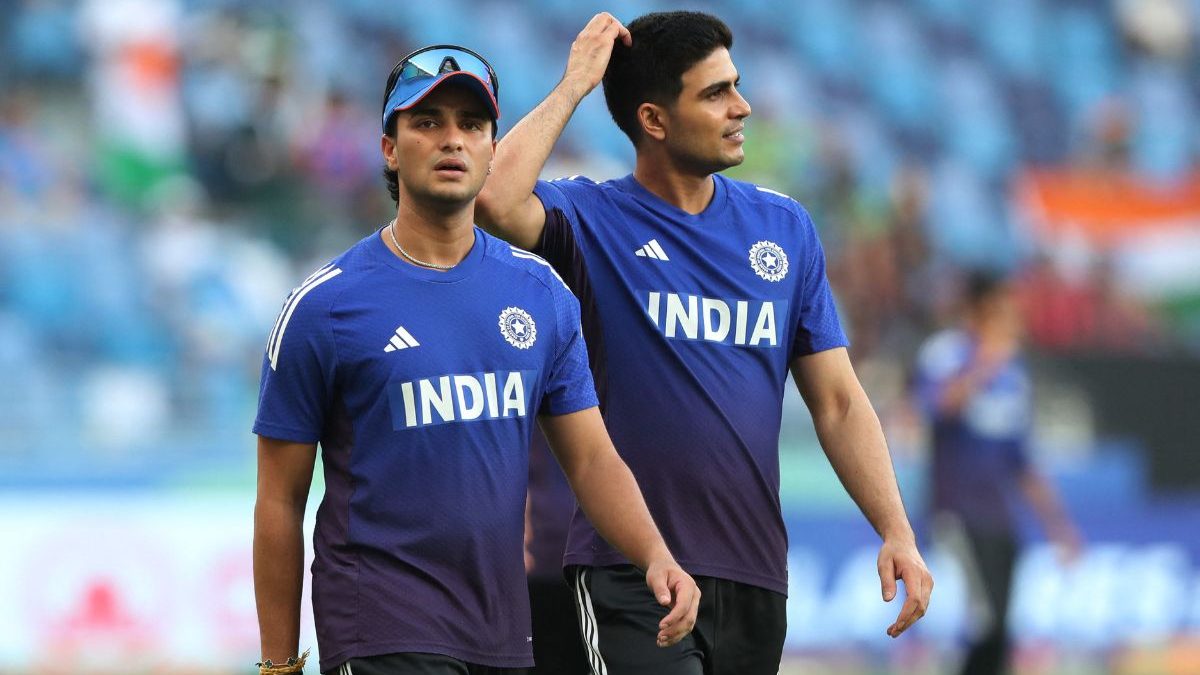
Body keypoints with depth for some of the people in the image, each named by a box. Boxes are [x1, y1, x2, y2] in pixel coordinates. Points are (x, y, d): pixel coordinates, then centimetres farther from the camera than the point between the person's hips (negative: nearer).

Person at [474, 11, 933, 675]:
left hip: (755, 576, 5)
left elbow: (837, 401, 10)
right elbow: (493, 197, -26)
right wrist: (574, 84, -14)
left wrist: (897, 533, -1)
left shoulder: (785, 227, 10)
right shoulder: (592, 220, -3)